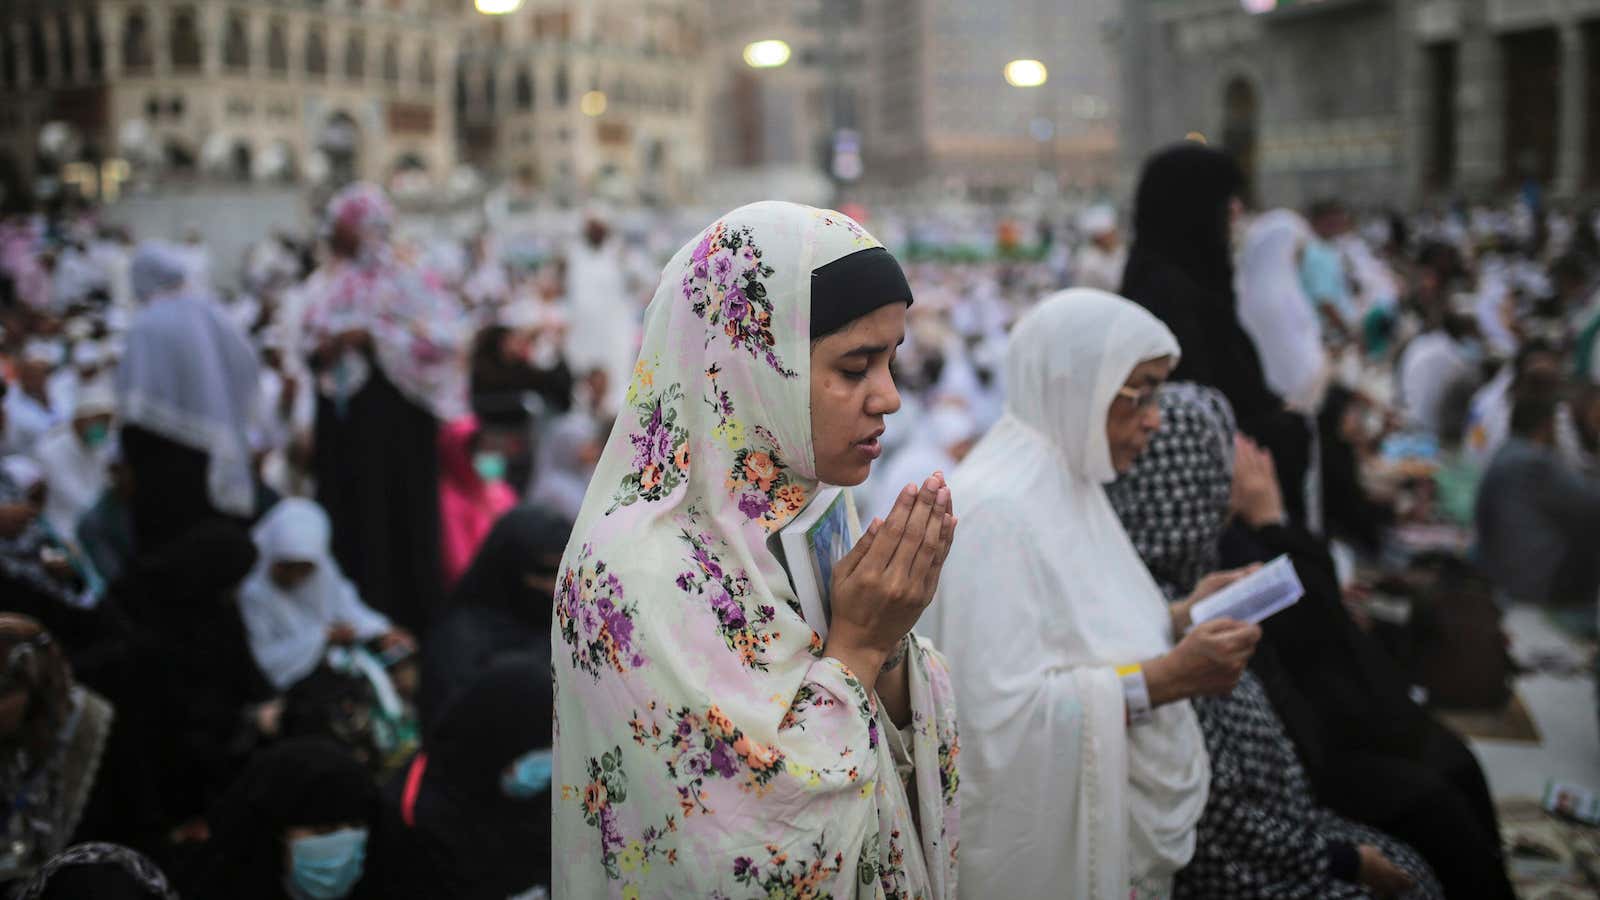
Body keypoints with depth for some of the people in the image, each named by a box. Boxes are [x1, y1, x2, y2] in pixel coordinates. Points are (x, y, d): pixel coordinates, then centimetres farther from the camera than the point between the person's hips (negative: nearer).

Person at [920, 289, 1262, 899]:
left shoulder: (1069, 488, 7)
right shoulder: (997, 510, -21)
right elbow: (1004, 711, -28)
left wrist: (1180, 619, 0)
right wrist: (1169, 678, -25)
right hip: (1050, 849, -9)